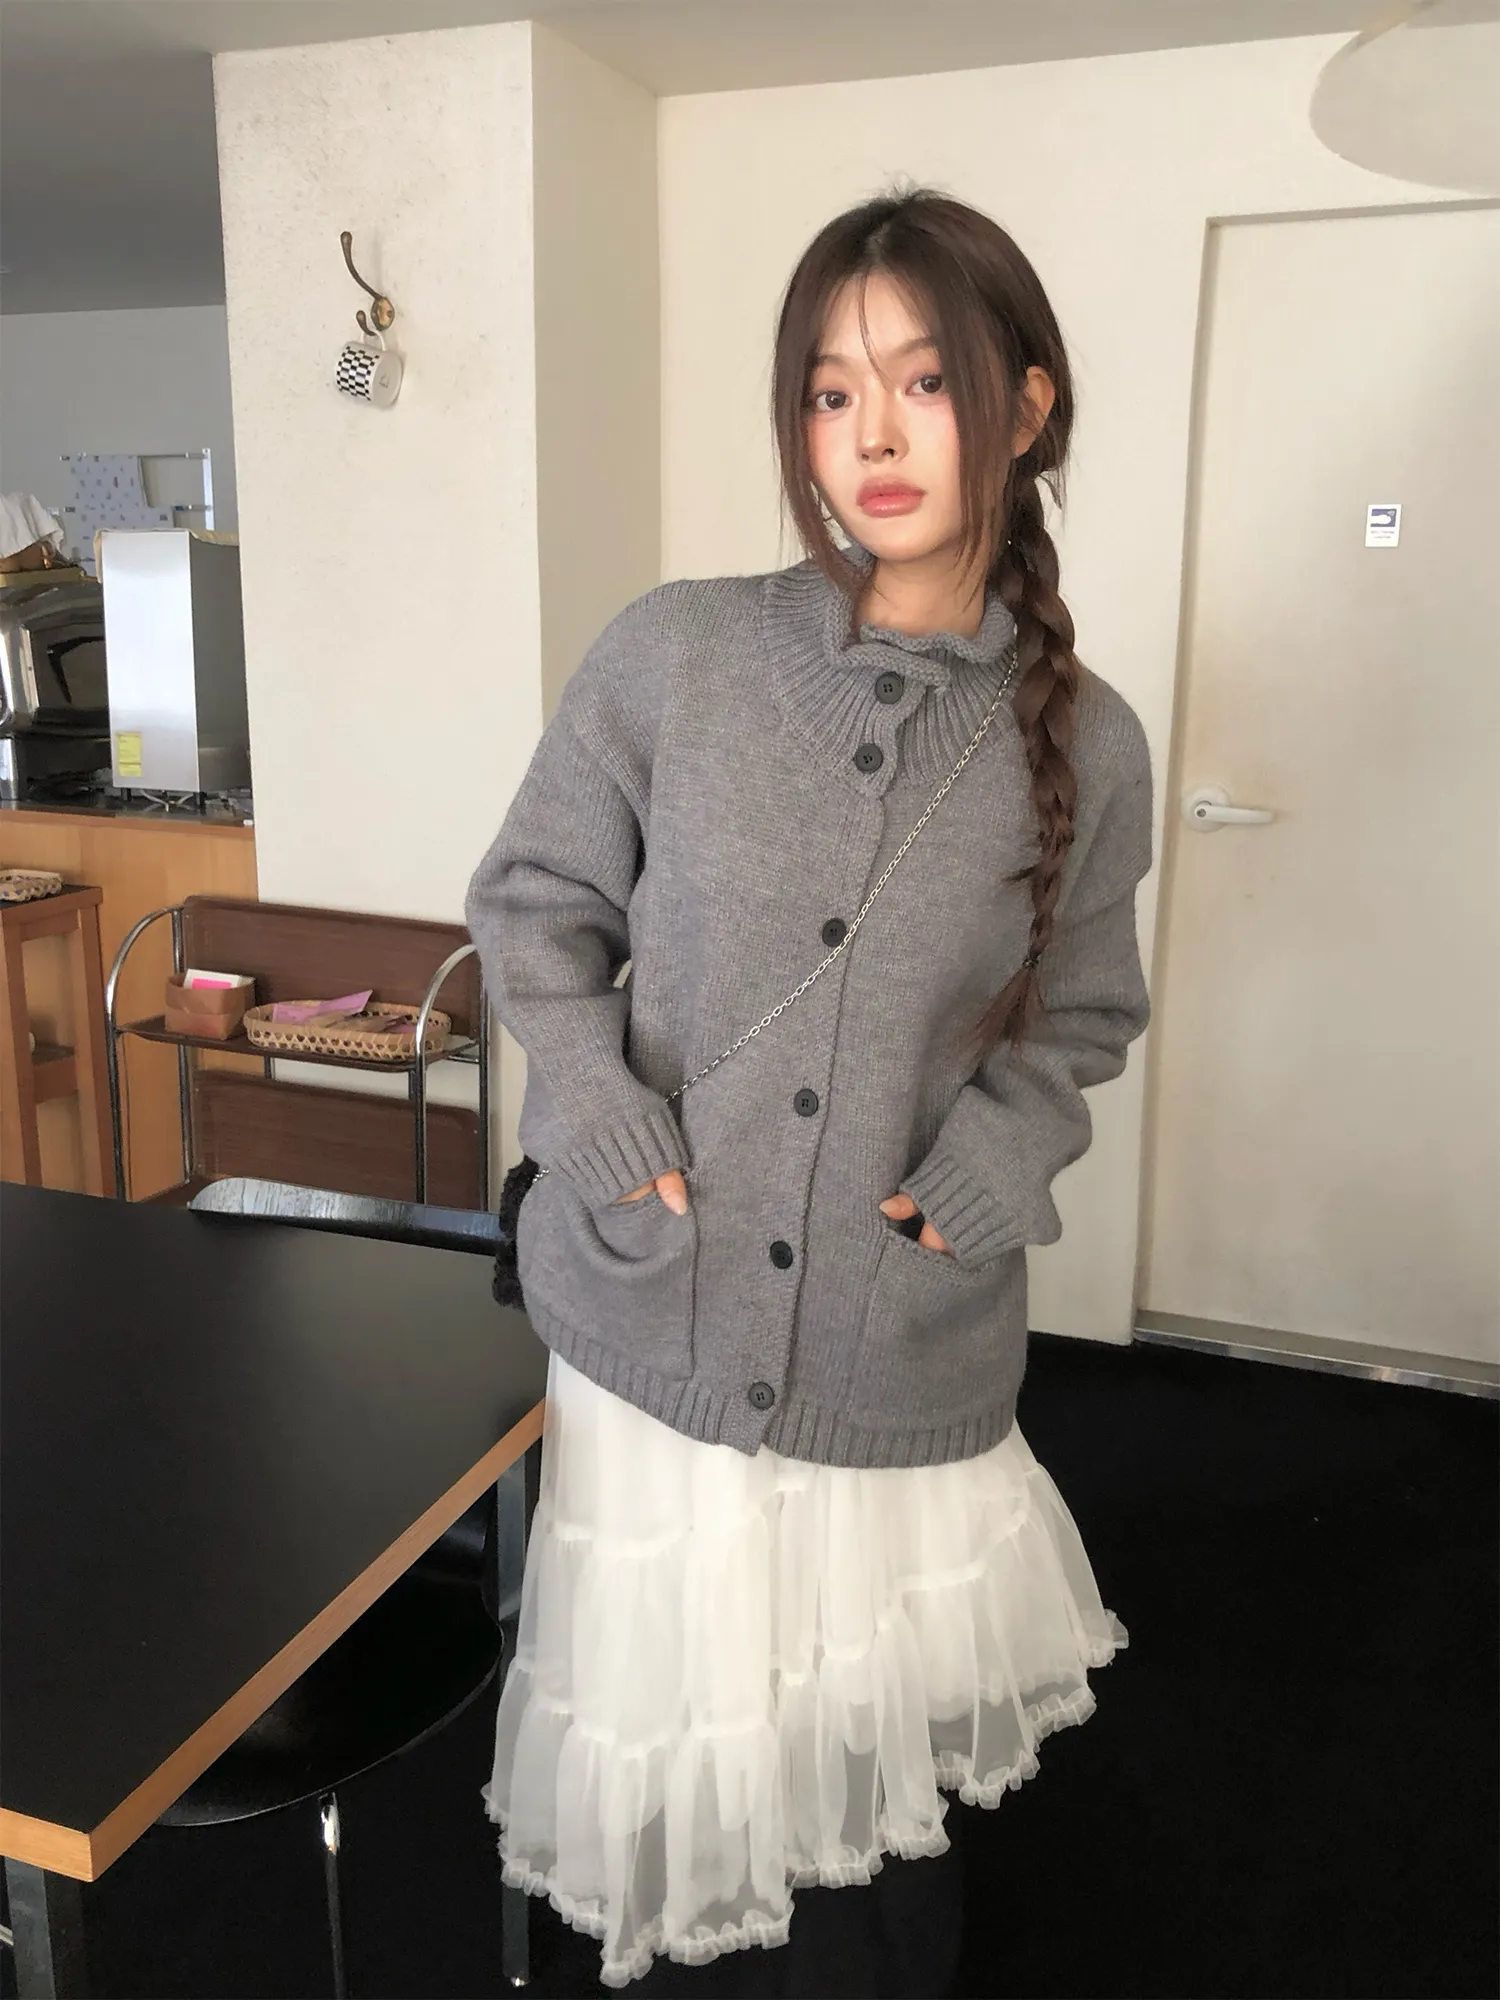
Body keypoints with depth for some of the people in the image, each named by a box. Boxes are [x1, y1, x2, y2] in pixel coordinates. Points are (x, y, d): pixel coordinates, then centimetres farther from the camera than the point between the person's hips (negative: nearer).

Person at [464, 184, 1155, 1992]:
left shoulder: (1084, 744, -3)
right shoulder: (672, 653, -7)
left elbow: (1079, 1021, 8)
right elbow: (532, 899, 3)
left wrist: (1002, 1149, -10)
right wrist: (587, 1097, -11)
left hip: (912, 1353, 1)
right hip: (660, 1319, 0)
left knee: (880, 1756, 18)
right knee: (675, 1731, 18)